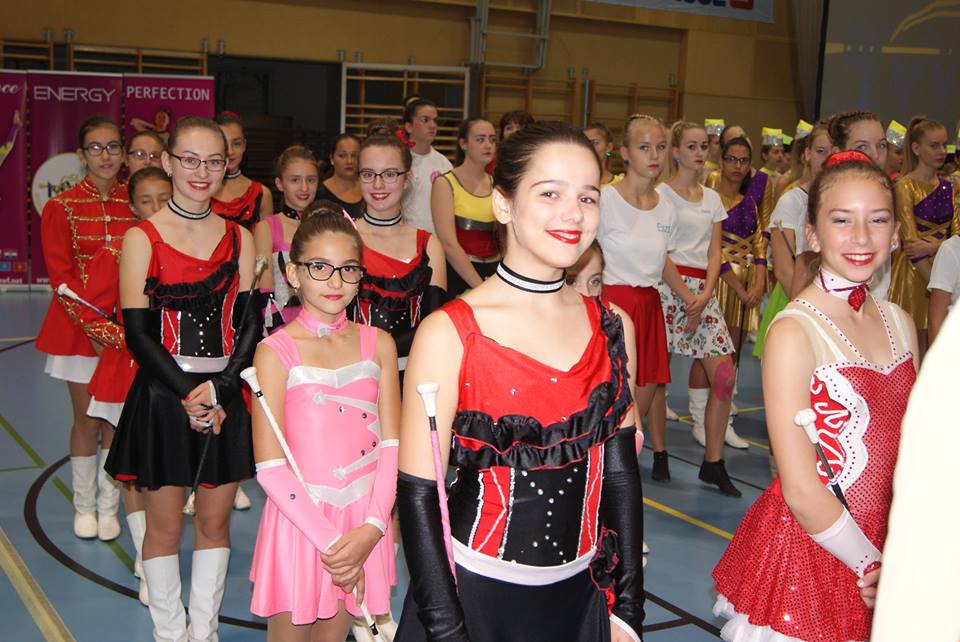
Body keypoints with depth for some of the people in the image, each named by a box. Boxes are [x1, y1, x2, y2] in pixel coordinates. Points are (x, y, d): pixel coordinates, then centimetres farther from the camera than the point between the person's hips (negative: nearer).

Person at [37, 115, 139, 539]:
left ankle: (109, 507, 19)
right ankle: (84, 506, 20)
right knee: (87, 420, 5)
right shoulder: (62, 208, -3)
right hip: (79, 326, -2)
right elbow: (61, 276, -7)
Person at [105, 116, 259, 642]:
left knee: (215, 521, 11)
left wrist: (219, 387, -13)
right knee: (165, 524, 7)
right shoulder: (142, 238, -4)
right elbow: (137, 332, -8)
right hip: (163, 393, -3)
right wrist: (187, 394, -16)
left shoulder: (239, 239, 5)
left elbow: (249, 323, 1)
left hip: (225, 394, 3)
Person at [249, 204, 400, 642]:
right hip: (299, 520, -3)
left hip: (362, 526, 3)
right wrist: (330, 540, -15)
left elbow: (392, 445, 0)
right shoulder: (276, 351, -8)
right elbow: (270, 467, -12)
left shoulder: (378, 344, 3)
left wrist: (371, 528, -12)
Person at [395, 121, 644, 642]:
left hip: (577, 597, 4)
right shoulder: (448, 334, -14)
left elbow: (620, 472, 5)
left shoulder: (612, 328, 1)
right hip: (475, 594, -4)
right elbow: (418, 493, -12)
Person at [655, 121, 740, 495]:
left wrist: (705, 294, -6)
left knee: (724, 375, -4)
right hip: (667, 286, -5)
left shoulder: (712, 199, 16)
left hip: (703, 290, 5)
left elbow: (714, 253, 11)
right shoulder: (661, 194, -1)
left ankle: (713, 463, 3)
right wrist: (686, 295, -15)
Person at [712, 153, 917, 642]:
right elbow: (802, 491, -18)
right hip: (809, 547, -6)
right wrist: (872, 566, -11)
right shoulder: (794, 332, -17)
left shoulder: (900, 323, 4)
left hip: (883, 550, 6)